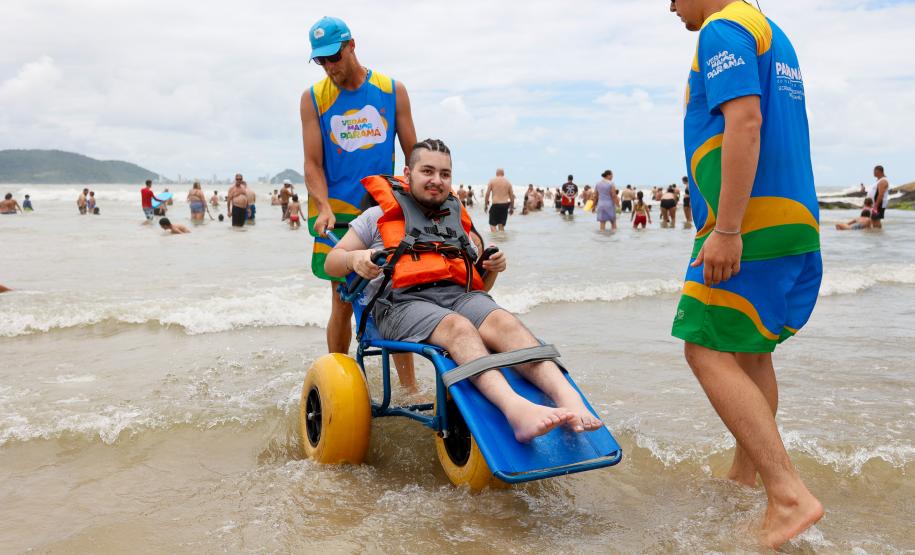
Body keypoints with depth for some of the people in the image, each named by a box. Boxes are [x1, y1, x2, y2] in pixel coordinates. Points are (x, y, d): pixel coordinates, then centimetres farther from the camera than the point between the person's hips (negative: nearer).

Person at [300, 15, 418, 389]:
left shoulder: (392, 91, 6)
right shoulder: (313, 99, 4)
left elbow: (413, 155, 8)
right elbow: (313, 164, -1)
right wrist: (324, 209, -16)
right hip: (337, 215, 0)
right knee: (343, 305, 3)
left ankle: (410, 389, 6)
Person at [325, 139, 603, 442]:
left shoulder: (459, 219, 30)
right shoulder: (379, 215, 21)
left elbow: (480, 284, 32)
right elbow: (332, 262, 17)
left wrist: (493, 268, 9)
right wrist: (355, 259, -6)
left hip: (459, 295, 4)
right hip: (403, 302, -3)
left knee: (504, 321, -31)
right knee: (458, 327, -37)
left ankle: (567, 398, -50)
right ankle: (515, 408, -60)